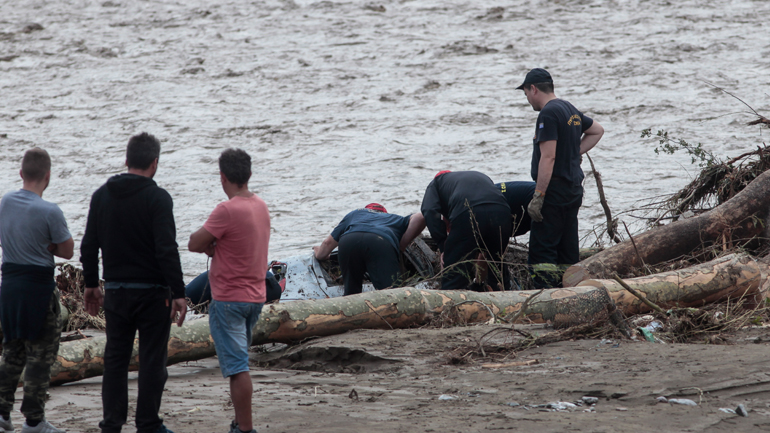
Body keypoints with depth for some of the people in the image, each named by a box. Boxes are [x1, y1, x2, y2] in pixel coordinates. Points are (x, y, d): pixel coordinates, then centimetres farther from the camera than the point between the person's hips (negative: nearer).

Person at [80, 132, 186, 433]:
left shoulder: (102, 195, 5)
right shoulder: (157, 198, -12)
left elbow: (88, 246, 8)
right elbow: (167, 250, -18)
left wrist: (91, 285, 18)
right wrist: (178, 293, -16)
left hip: (115, 293, 5)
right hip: (152, 293, -5)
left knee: (115, 359, 10)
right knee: (152, 360, 3)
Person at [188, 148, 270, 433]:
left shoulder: (227, 211, -20)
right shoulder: (260, 206, 7)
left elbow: (195, 244, -14)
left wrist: (208, 245, 4)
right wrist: (215, 246, -1)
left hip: (228, 300, -8)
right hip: (256, 295, 8)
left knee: (237, 366, -7)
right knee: (239, 364, 18)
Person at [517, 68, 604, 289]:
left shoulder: (548, 114, -14)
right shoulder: (570, 110, 15)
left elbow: (548, 157, -21)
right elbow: (597, 131, 32)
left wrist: (538, 197, -21)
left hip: (555, 191, -9)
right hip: (574, 190, 9)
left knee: (541, 250, -9)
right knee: (567, 251, 12)